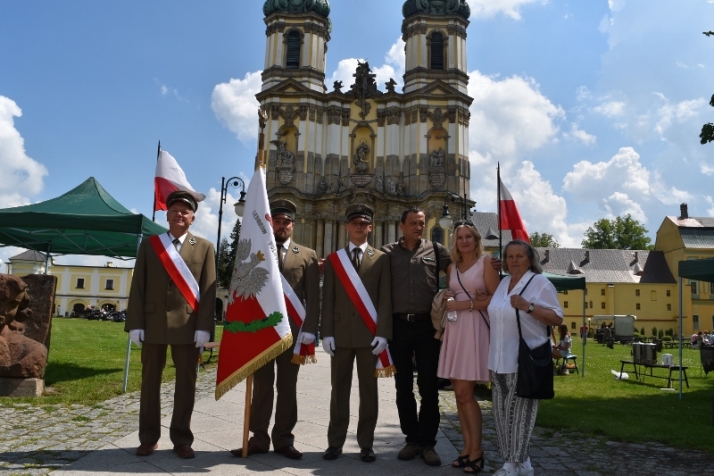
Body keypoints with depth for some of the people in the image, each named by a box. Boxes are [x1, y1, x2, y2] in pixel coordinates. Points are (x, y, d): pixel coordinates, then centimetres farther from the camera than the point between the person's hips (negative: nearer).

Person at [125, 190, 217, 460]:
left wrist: (204, 327, -9)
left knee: (186, 383, 5)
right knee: (150, 381, 9)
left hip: (187, 326, -1)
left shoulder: (204, 248, 6)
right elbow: (138, 287, 4)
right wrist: (135, 324, -4)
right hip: (153, 324, 1)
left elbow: (209, 291, 0)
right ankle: (148, 438, 22)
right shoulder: (149, 245, 9)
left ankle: (181, 439, 17)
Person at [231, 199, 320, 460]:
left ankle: (283, 439, 18)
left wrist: (309, 330, -8)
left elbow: (313, 298, 2)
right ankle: (259, 439, 17)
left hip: (292, 331, 0)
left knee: (287, 387, 8)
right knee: (261, 386, 7)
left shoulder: (307, 256, 7)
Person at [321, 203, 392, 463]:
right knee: (339, 389, 7)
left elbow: (385, 299, 0)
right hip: (341, 332, 1)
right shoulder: (333, 259, 9)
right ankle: (335, 442, 16)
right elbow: (328, 298, 4)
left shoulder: (381, 259, 6)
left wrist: (382, 333, -9)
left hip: (369, 334, -1)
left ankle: (366, 444, 16)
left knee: (368, 390, 6)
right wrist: (327, 332, -4)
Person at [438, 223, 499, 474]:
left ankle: (476, 451, 4)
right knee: (461, 393, 6)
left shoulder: (486, 261, 0)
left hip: (475, 329, -6)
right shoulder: (451, 267, 16)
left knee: (464, 392, -8)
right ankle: (467, 448, 14)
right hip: (454, 329, 6)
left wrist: (464, 304, -11)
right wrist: (447, 298, 2)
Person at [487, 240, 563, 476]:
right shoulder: (503, 283, 13)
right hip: (500, 359, 7)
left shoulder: (540, 283, -7)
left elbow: (557, 318, -13)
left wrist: (528, 306, -25)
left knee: (519, 412, 0)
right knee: (502, 412, 11)